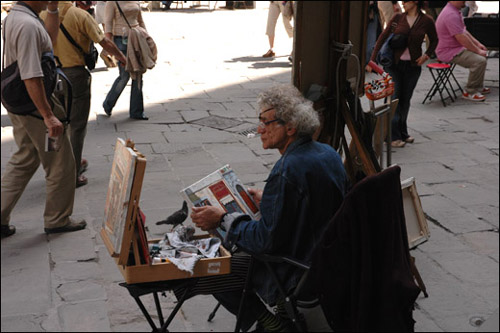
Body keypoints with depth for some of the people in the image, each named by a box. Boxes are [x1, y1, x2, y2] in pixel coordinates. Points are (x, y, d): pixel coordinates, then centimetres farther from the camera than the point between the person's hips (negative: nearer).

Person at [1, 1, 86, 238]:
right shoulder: (27, 25, -24)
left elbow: (49, 40, 25)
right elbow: (31, 78, -28)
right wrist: (48, 116, -27)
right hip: (36, 106, -10)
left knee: (23, 161, 20)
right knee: (60, 164, 6)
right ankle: (58, 220, 19)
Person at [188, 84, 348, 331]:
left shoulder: (288, 169, -28)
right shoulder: (328, 153, 0)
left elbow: (267, 239, -24)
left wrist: (223, 220, -15)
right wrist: (267, 201, 19)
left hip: (298, 271, -10)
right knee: (231, 242, 26)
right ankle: (283, 309, 24)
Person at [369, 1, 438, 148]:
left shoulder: (426, 21, -2)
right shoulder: (398, 18, -1)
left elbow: (434, 40, 14)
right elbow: (383, 37, 1)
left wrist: (427, 55, -2)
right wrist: (372, 59, -5)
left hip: (413, 65, 1)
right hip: (394, 63, -1)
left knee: (405, 99, 9)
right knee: (394, 98, -7)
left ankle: (402, 133, 24)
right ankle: (393, 136, -5)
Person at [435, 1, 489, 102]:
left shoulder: (456, 11, 12)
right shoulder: (451, 15, -24)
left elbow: (464, 31, 22)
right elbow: (462, 38, -26)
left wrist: (478, 44, 15)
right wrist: (478, 51, -16)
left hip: (457, 49, 12)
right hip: (449, 52, -12)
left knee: (482, 55, 20)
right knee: (479, 60, -25)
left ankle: (479, 87, 28)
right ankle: (470, 92, -11)